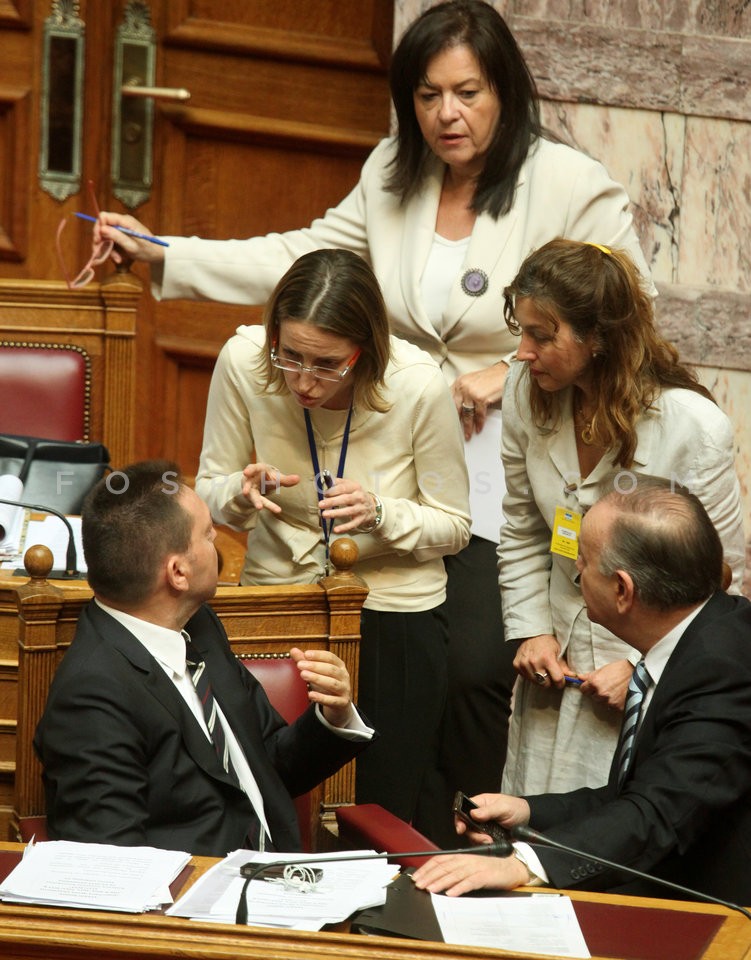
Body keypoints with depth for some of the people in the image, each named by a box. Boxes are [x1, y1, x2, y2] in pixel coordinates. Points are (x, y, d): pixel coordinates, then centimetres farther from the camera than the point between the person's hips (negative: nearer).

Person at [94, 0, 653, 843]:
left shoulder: (574, 188, -11)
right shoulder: (394, 175, 6)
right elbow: (302, 259, 8)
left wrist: (510, 376, -14)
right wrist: (160, 254, 1)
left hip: (507, 480, -5)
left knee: (476, 670, -10)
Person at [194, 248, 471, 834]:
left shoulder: (418, 385, -19)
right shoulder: (243, 360, -15)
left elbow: (453, 527, -7)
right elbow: (209, 495, 0)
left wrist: (379, 515, -26)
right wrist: (243, 493, -23)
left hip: (394, 610, -2)